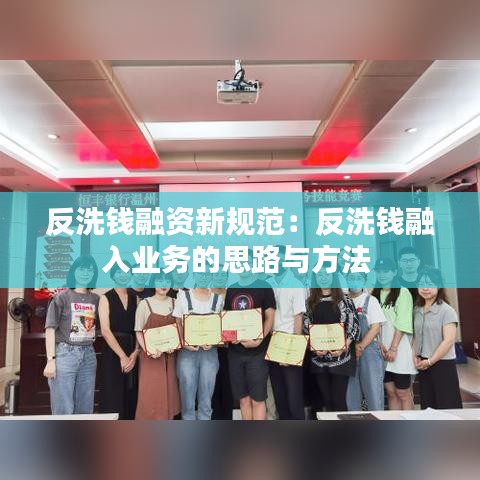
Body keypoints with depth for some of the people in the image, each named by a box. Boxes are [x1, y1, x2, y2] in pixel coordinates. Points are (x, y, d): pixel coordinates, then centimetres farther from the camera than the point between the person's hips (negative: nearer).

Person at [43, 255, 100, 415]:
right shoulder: (62, 297, -1)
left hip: (89, 355, 4)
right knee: (64, 410, -1)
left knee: (85, 410, 10)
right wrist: (51, 359, -11)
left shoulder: (96, 299, 10)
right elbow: (50, 330, -4)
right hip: (65, 354, -4)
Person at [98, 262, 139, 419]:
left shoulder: (135, 298, 9)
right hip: (112, 352, -3)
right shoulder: (106, 298, -1)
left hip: (132, 353, 4)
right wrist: (122, 356, -14)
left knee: (130, 397, 8)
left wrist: (134, 354, -11)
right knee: (113, 398, -1)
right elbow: (105, 330, -10)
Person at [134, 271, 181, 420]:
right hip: (151, 355, -3)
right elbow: (139, 332, -2)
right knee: (150, 393, -3)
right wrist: (148, 350, -16)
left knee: (169, 391, 7)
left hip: (170, 355, 3)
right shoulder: (145, 304, -3)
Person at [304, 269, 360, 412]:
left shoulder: (344, 300, 0)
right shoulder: (310, 302, 8)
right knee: (326, 399, 10)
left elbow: (354, 326, -4)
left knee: (338, 400, -2)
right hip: (319, 359, 3)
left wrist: (344, 347, -15)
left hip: (341, 357, -3)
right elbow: (306, 328, 7)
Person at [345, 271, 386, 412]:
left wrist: (361, 346, -13)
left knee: (374, 393, -1)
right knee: (351, 394, 8)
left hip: (369, 351, -2)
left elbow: (376, 327, -5)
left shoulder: (370, 300, 2)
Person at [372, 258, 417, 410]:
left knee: (403, 393, 2)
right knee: (391, 392, 11)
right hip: (382, 351, 5)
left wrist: (393, 348, -15)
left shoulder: (402, 293, -5)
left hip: (399, 349, -5)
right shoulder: (375, 294, 10)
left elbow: (402, 324, -12)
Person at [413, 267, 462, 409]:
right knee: (427, 404, 15)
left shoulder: (447, 311, -12)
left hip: (443, 364, -6)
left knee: (446, 405, 2)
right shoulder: (417, 310, 6)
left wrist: (430, 361, -15)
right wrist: (415, 356, -2)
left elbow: (449, 341, -18)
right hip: (423, 364, 6)